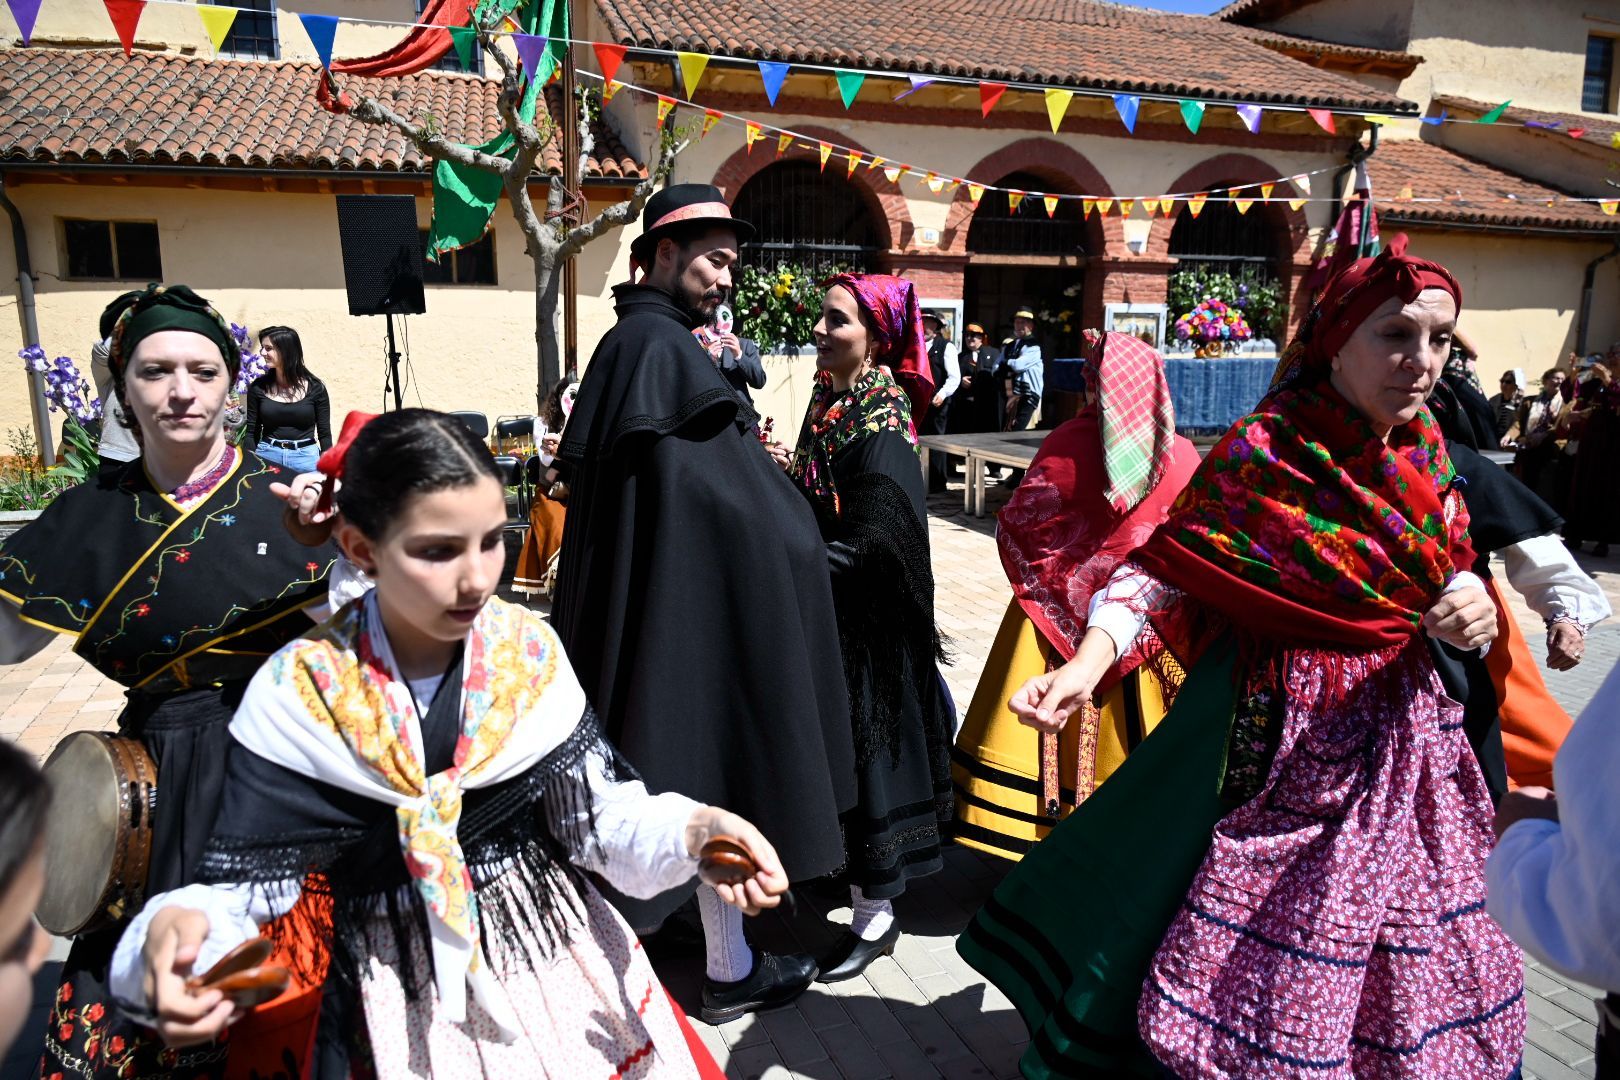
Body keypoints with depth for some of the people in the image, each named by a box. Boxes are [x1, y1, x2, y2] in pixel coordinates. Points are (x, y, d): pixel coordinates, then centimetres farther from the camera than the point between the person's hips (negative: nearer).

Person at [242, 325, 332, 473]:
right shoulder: (258, 387, 3)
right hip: (267, 456, 2)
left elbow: (325, 434, 1)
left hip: (305, 458, -1)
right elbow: (251, 432, 7)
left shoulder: (315, 388, -1)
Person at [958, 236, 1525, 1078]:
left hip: (1402, 733, 7)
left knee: (1405, 953, 20)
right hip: (1282, 731, -6)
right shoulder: (1264, 451, -17)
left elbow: (1453, 567, 12)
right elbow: (1163, 565, -19)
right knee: (1255, 946, 6)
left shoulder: (1424, 451, 2)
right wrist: (1088, 662, -34)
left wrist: (1474, 607, -12)